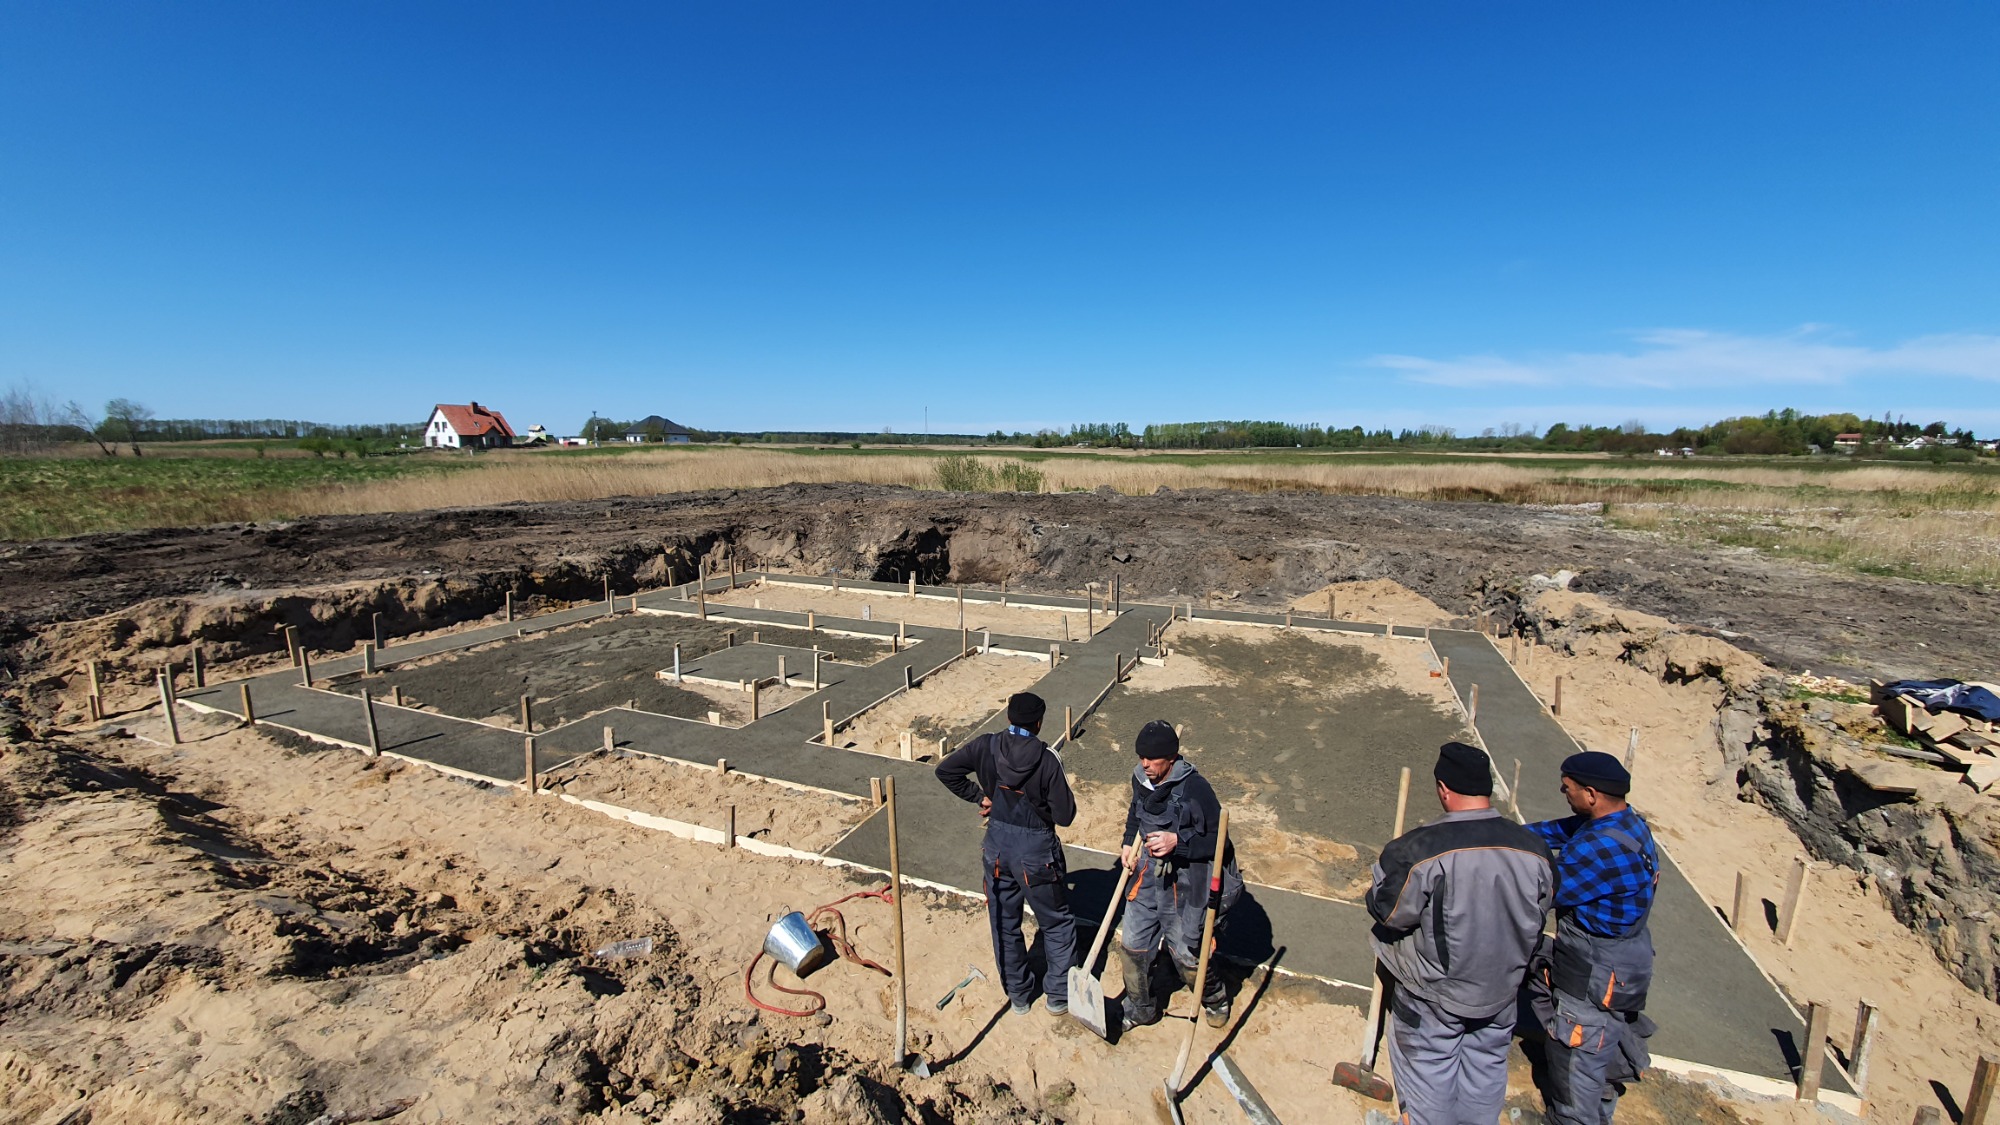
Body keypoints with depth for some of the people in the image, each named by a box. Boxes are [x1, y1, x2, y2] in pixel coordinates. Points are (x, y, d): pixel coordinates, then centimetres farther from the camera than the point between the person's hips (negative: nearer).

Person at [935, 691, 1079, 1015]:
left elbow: (945, 771, -3)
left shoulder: (986, 747, -12)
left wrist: (978, 796, 2)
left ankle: (1018, 995, 37)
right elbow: (1064, 816, -17)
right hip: (1037, 852, -3)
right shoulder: (1047, 760, -21)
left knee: (1004, 925, 22)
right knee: (1057, 923, 21)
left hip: (997, 848, 3)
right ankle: (1058, 995, 30)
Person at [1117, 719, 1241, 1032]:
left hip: (1184, 881, -5)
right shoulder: (1140, 779, -4)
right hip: (1147, 875, 6)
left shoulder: (1194, 788, -24)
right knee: (1133, 945, 13)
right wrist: (1129, 842, 2)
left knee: (1185, 953, 11)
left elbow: (1217, 838, -18)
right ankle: (1140, 1009, 39)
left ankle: (1215, 998, 45)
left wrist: (1177, 841, -29)